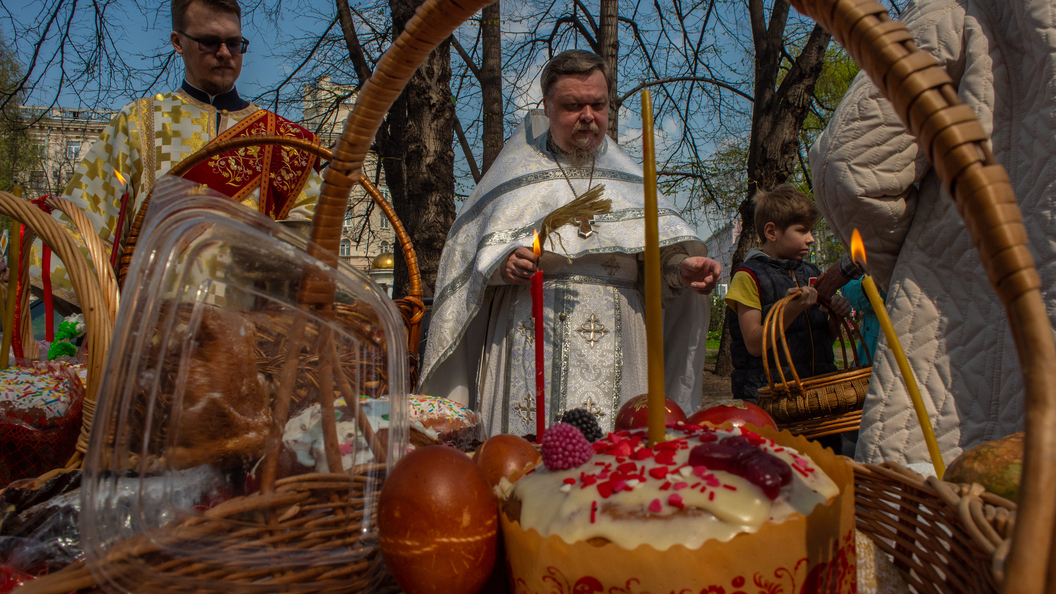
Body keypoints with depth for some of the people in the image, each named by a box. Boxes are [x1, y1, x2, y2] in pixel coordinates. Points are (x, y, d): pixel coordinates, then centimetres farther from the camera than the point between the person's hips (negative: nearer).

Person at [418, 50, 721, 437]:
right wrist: (503, 265, -16)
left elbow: (659, 257, 8)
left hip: (614, 357, 2)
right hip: (532, 347, -1)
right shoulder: (516, 174, 9)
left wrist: (683, 268, -13)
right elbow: (471, 260, 4)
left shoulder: (628, 180, 15)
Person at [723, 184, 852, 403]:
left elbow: (827, 338, 21)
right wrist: (792, 309, -20)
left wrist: (837, 316, 0)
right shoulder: (748, 276, -3)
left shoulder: (811, 273, 17)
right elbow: (754, 345, -10)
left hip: (819, 384, 7)